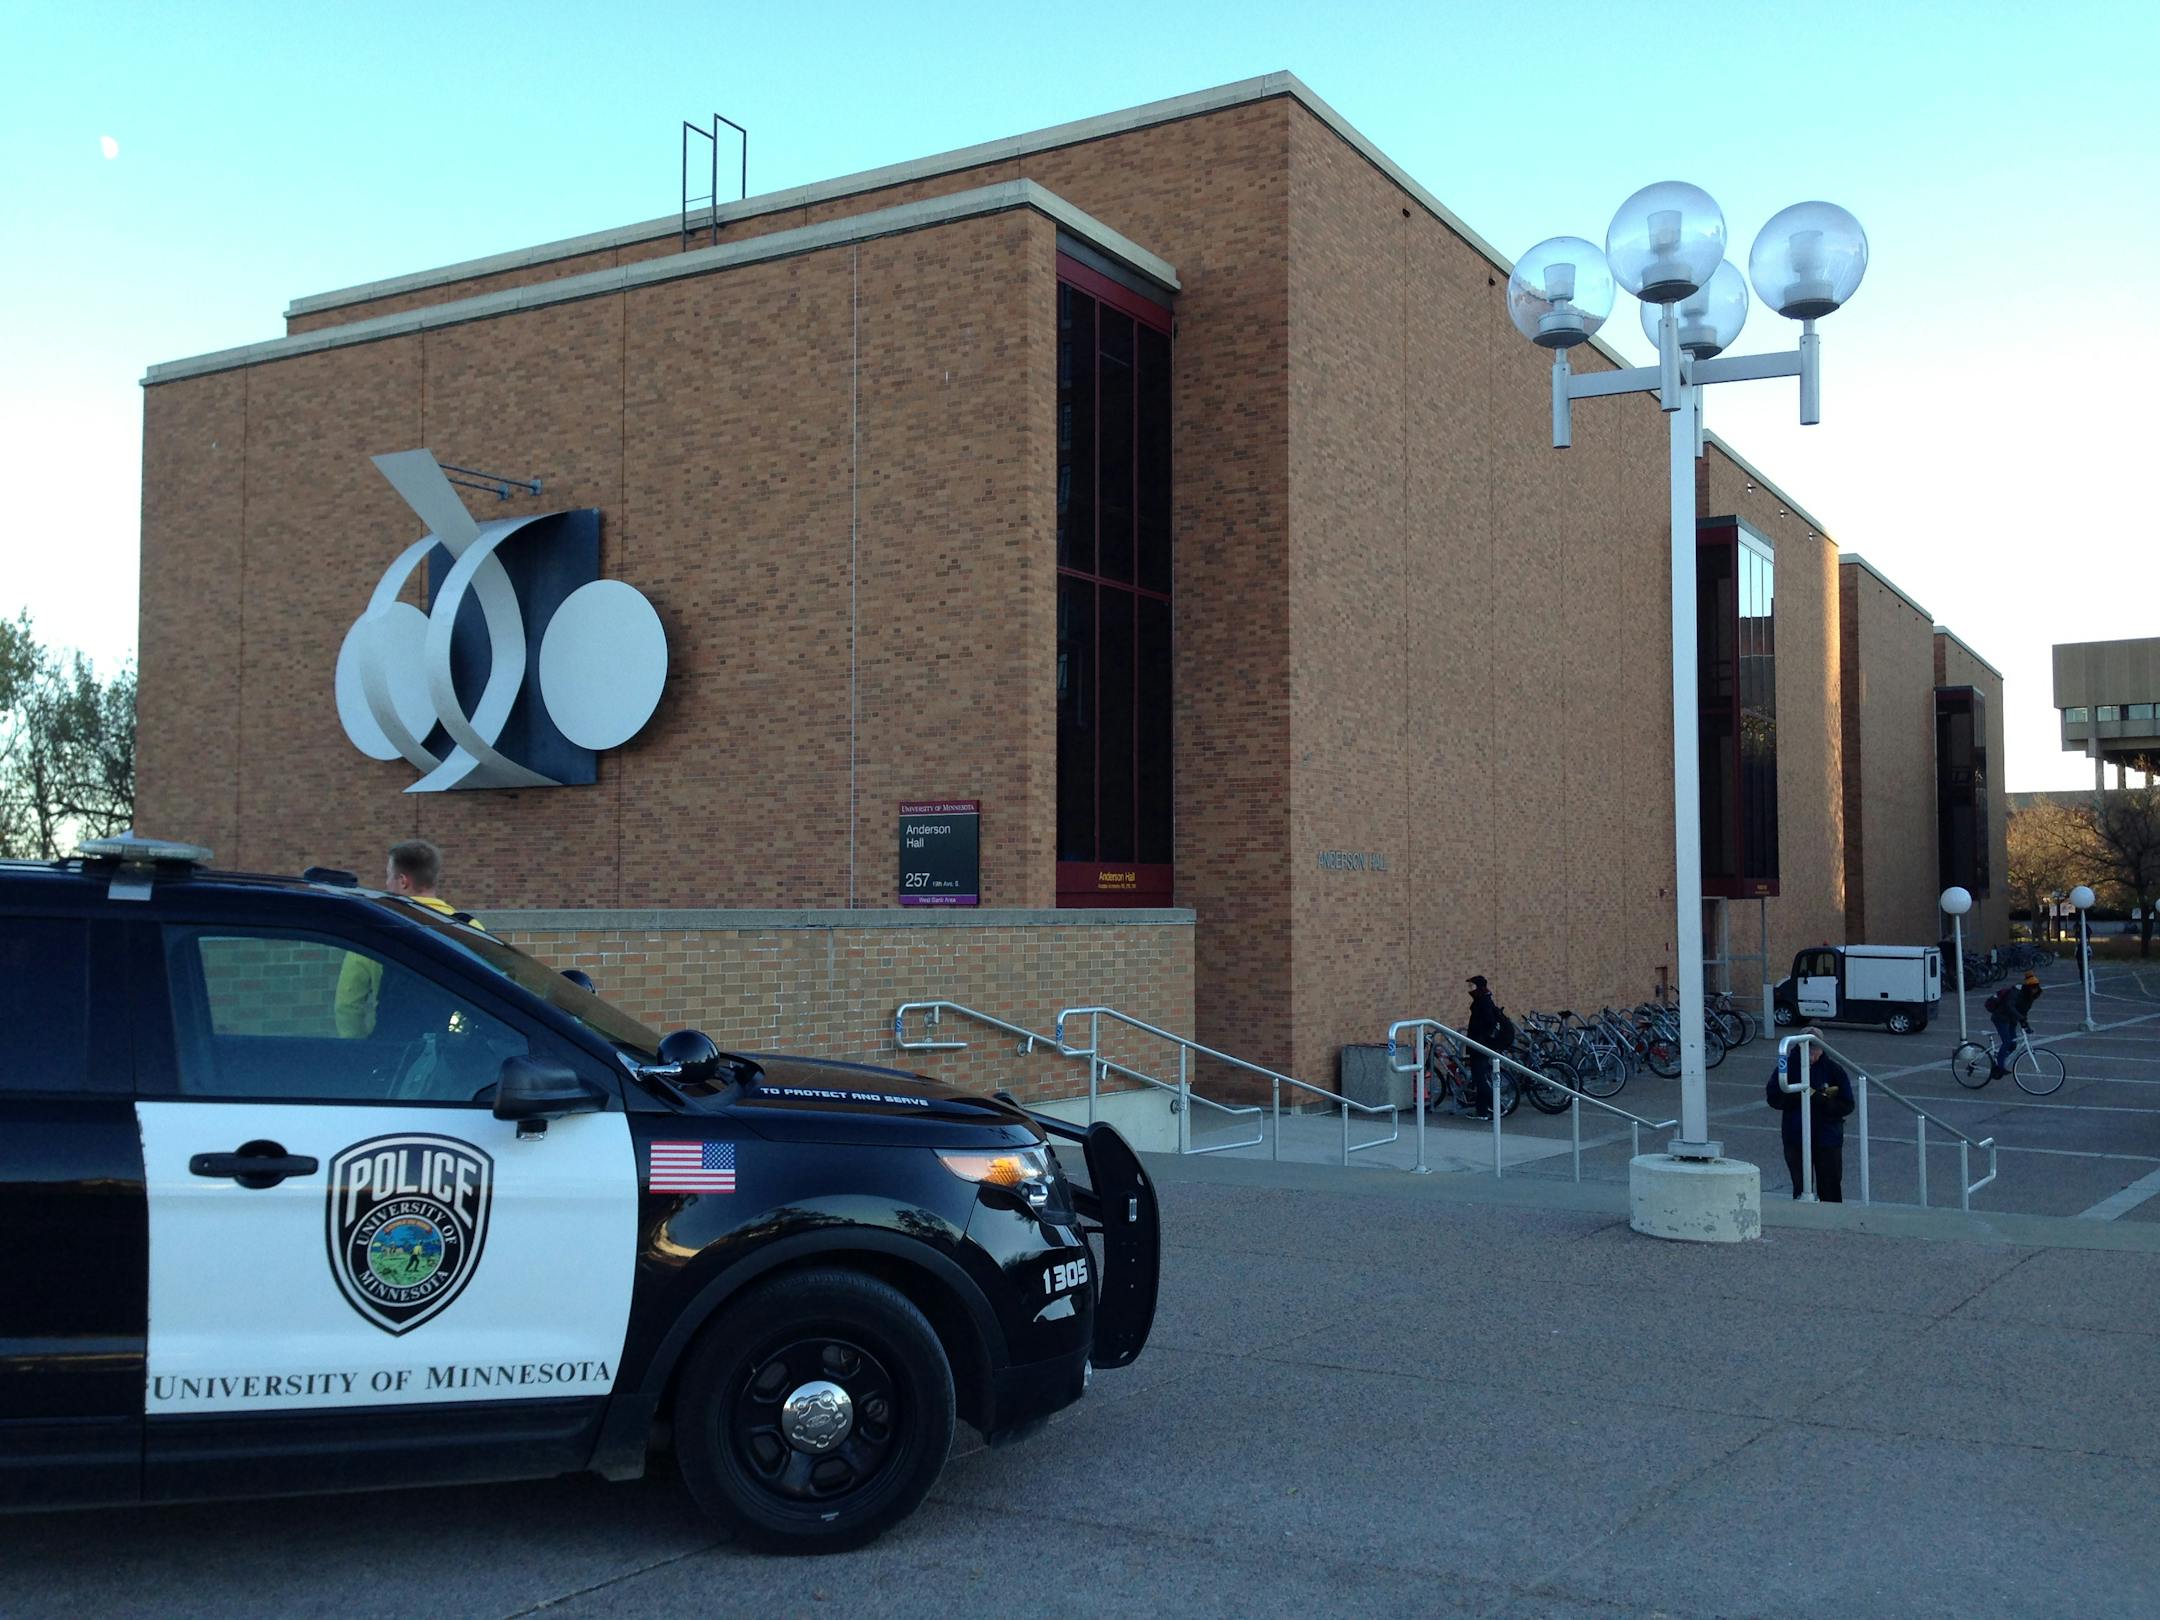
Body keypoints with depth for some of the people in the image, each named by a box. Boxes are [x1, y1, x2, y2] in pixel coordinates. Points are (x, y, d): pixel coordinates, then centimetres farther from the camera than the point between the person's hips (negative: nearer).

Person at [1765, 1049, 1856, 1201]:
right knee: (1801, 1189, 10)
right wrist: (1800, 1096, -17)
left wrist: (1818, 1099, -21)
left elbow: (1847, 1105, -6)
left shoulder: (1833, 1069, -6)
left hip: (1828, 1139, -1)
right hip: (1795, 1138, 1)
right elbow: (1772, 1097, -3)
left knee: (1830, 1192, 4)